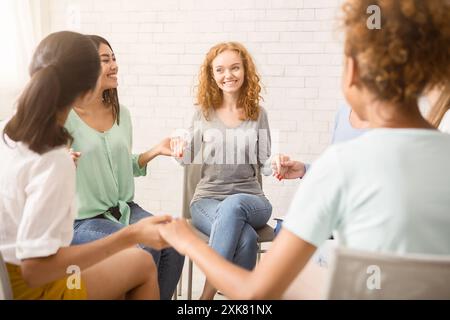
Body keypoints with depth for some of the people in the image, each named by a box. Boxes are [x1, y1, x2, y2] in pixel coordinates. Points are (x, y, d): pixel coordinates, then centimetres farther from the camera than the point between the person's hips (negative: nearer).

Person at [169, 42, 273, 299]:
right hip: (207, 199, -1)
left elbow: (265, 163, 7)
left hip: (250, 199, 1)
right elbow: (190, 161, 9)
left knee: (232, 205, -38)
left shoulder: (258, 114, 5)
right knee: (246, 239, -34)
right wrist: (182, 155, -14)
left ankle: (207, 295, -29)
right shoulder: (204, 113, 4)